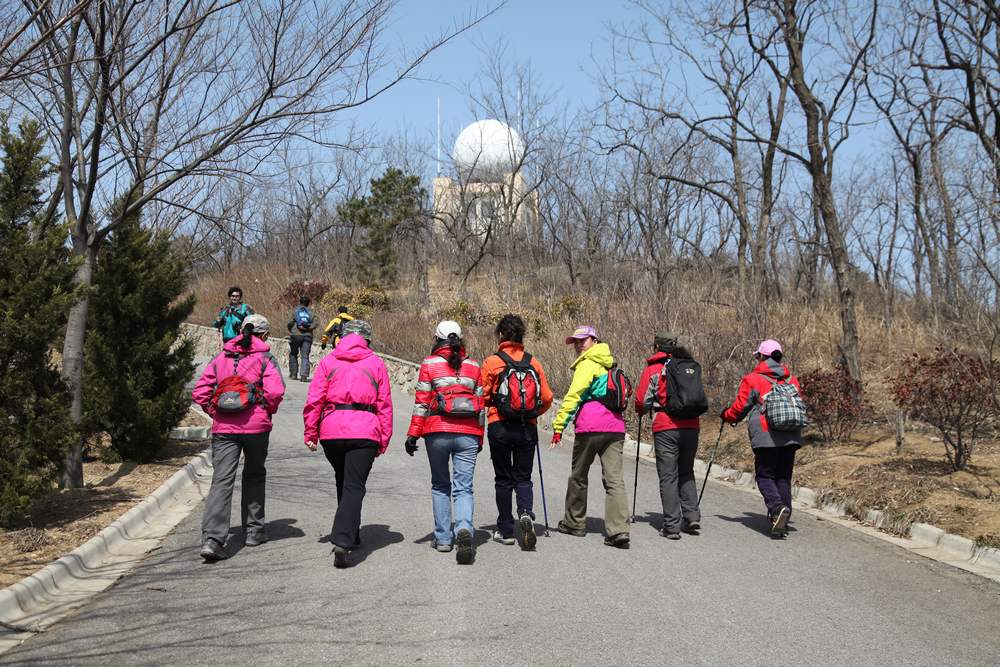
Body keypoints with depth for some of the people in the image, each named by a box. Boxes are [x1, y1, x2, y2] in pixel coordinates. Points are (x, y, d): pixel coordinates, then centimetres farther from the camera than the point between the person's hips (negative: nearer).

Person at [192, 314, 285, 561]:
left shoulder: (221, 358, 11)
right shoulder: (265, 358, 1)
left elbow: (199, 392, 6)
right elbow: (275, 391, -12)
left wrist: (215, 413, 13)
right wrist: (268, 411, 5)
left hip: (223, 428, 2)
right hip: (256, 425, -2)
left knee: (221, 481, -3)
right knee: (254, 476, 18)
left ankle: (211, 539, -16)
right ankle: (253, 531, 26)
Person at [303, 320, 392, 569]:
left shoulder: (328, 362, 10)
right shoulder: (376, 363, 8)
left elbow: (314, 400, 2)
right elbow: (385, 404, 6)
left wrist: (311, 432, 5)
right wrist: (384, 440, 9)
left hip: (331, 431, 2)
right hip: (364, 431, -2)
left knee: (343, 482, 20)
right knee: (354, 486, -5)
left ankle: (350, 536, 29)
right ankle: (343, 540, -21)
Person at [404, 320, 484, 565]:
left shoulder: (429, 364, 2)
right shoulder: (473, 366, 10)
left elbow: (421, 402, -2)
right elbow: (480, 404, 12)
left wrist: (413, 434, 2)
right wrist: (479, 438, 19)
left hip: (438, 432, -1)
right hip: (468, 433, 1)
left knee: (440, 486, 15)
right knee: (464, 488, 1)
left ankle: (443, 537, 13)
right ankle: (464, 529, -23)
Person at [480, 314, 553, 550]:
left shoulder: (491, 362, -7)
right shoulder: (533, 362, 1)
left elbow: (482, 396, -6)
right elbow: (547, 398, 2)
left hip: (499, 427, -2)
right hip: (528, 429, 2)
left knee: (504, 479, 10)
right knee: (523, 477, 12)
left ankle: (505, 531, 14)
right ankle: (526, 513, -14)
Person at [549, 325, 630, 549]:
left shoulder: (587, 364, -1)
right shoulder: (608, 364, 23)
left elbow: (573, 396, -11)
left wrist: (558, 425, -14)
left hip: (590, 426, -6)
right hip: (615, 426, 6)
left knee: (578, 476, 12)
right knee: (614, 478, -2)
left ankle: (574, 522, 25)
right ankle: (619, 531, -13)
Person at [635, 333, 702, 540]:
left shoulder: (653, 369, -1)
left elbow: (642, 401, -1)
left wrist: (642, 413, 19)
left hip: (666, 428, -4)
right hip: (691, 426, 4)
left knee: (668, 476, 1)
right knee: (686, 473, 19)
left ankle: (672, 526, 0)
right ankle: (692, 517, 10)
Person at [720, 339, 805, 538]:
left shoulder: (752, 379, -1)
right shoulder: (792, 380, 14)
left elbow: (739, 408, 2)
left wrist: (726, 416, 23)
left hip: (766, 438, -5)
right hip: (791, 437, 5)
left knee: (765, 476, 3)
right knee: (784, 478, 11)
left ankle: (777, 508, -22)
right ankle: (783, 522, 9)